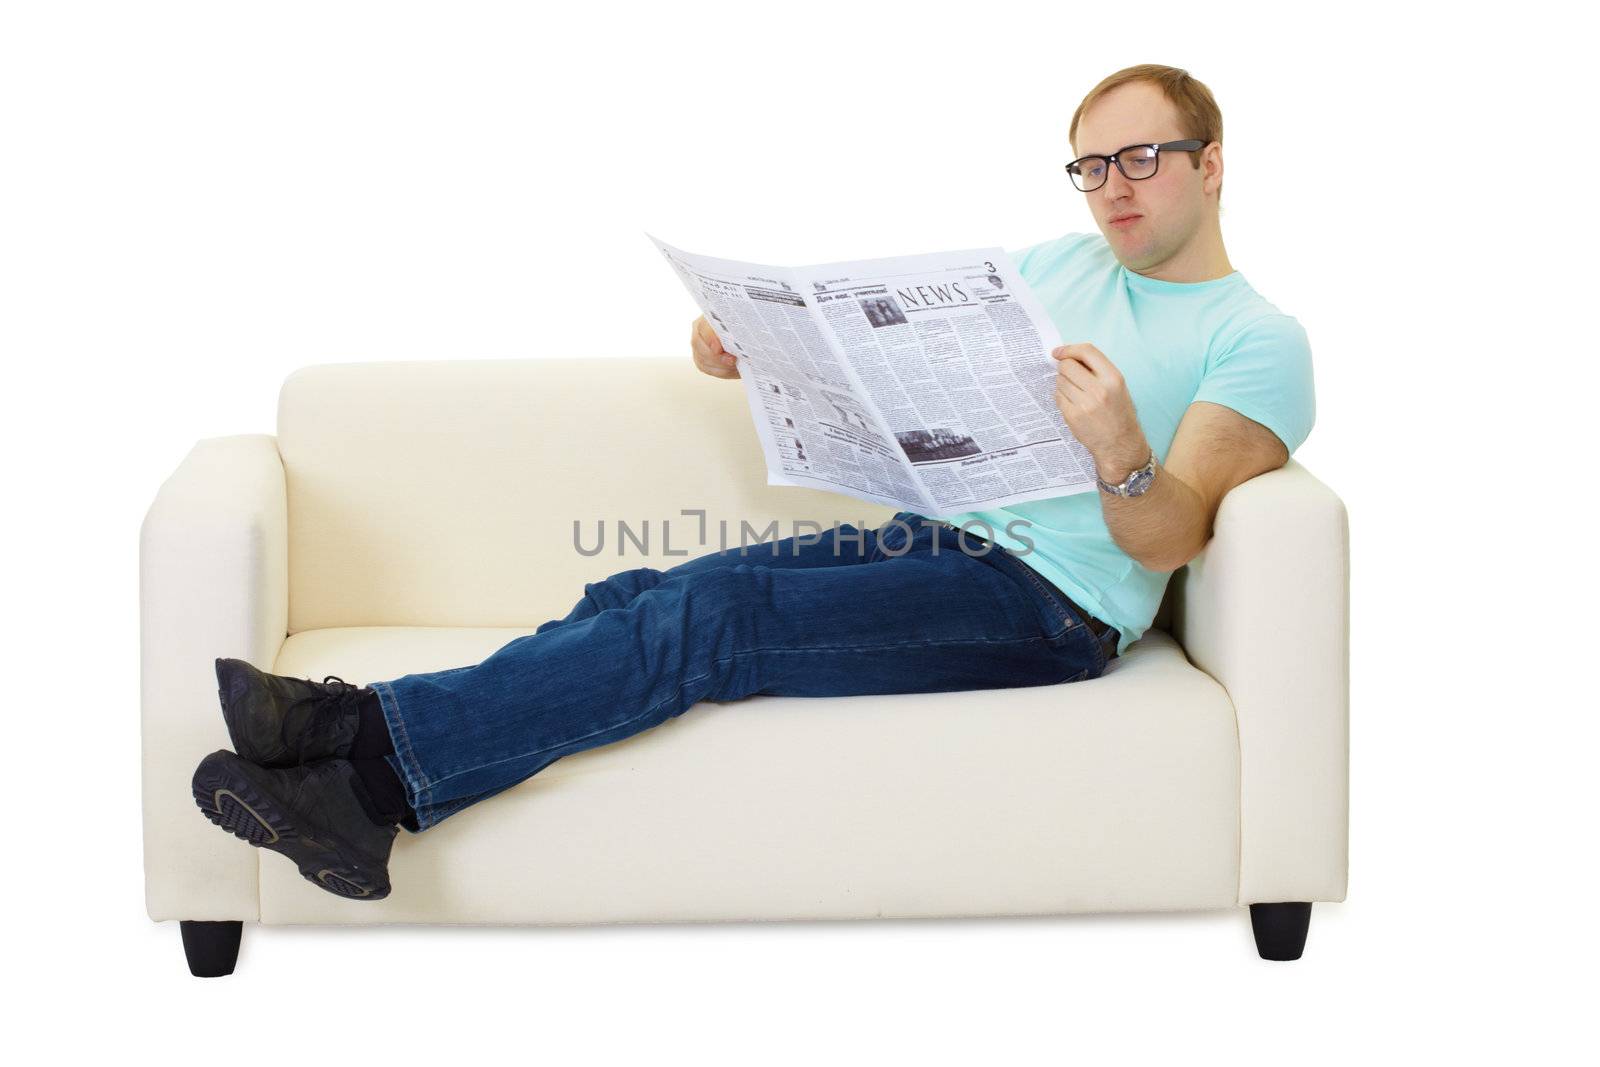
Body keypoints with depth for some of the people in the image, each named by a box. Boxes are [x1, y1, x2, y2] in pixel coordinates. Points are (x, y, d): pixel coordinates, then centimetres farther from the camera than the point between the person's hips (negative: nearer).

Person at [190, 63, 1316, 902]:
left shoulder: (1259, 341, 0)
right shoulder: (1062, 262, 22)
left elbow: (1167, 541, -12)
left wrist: (1121, 449, -34)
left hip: (1046, 604, -7)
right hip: (936, 534, 7)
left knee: (706, 618, -26)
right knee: (641, 593, -18)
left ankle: (375, 747, -32)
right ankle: (359, 801, -30)